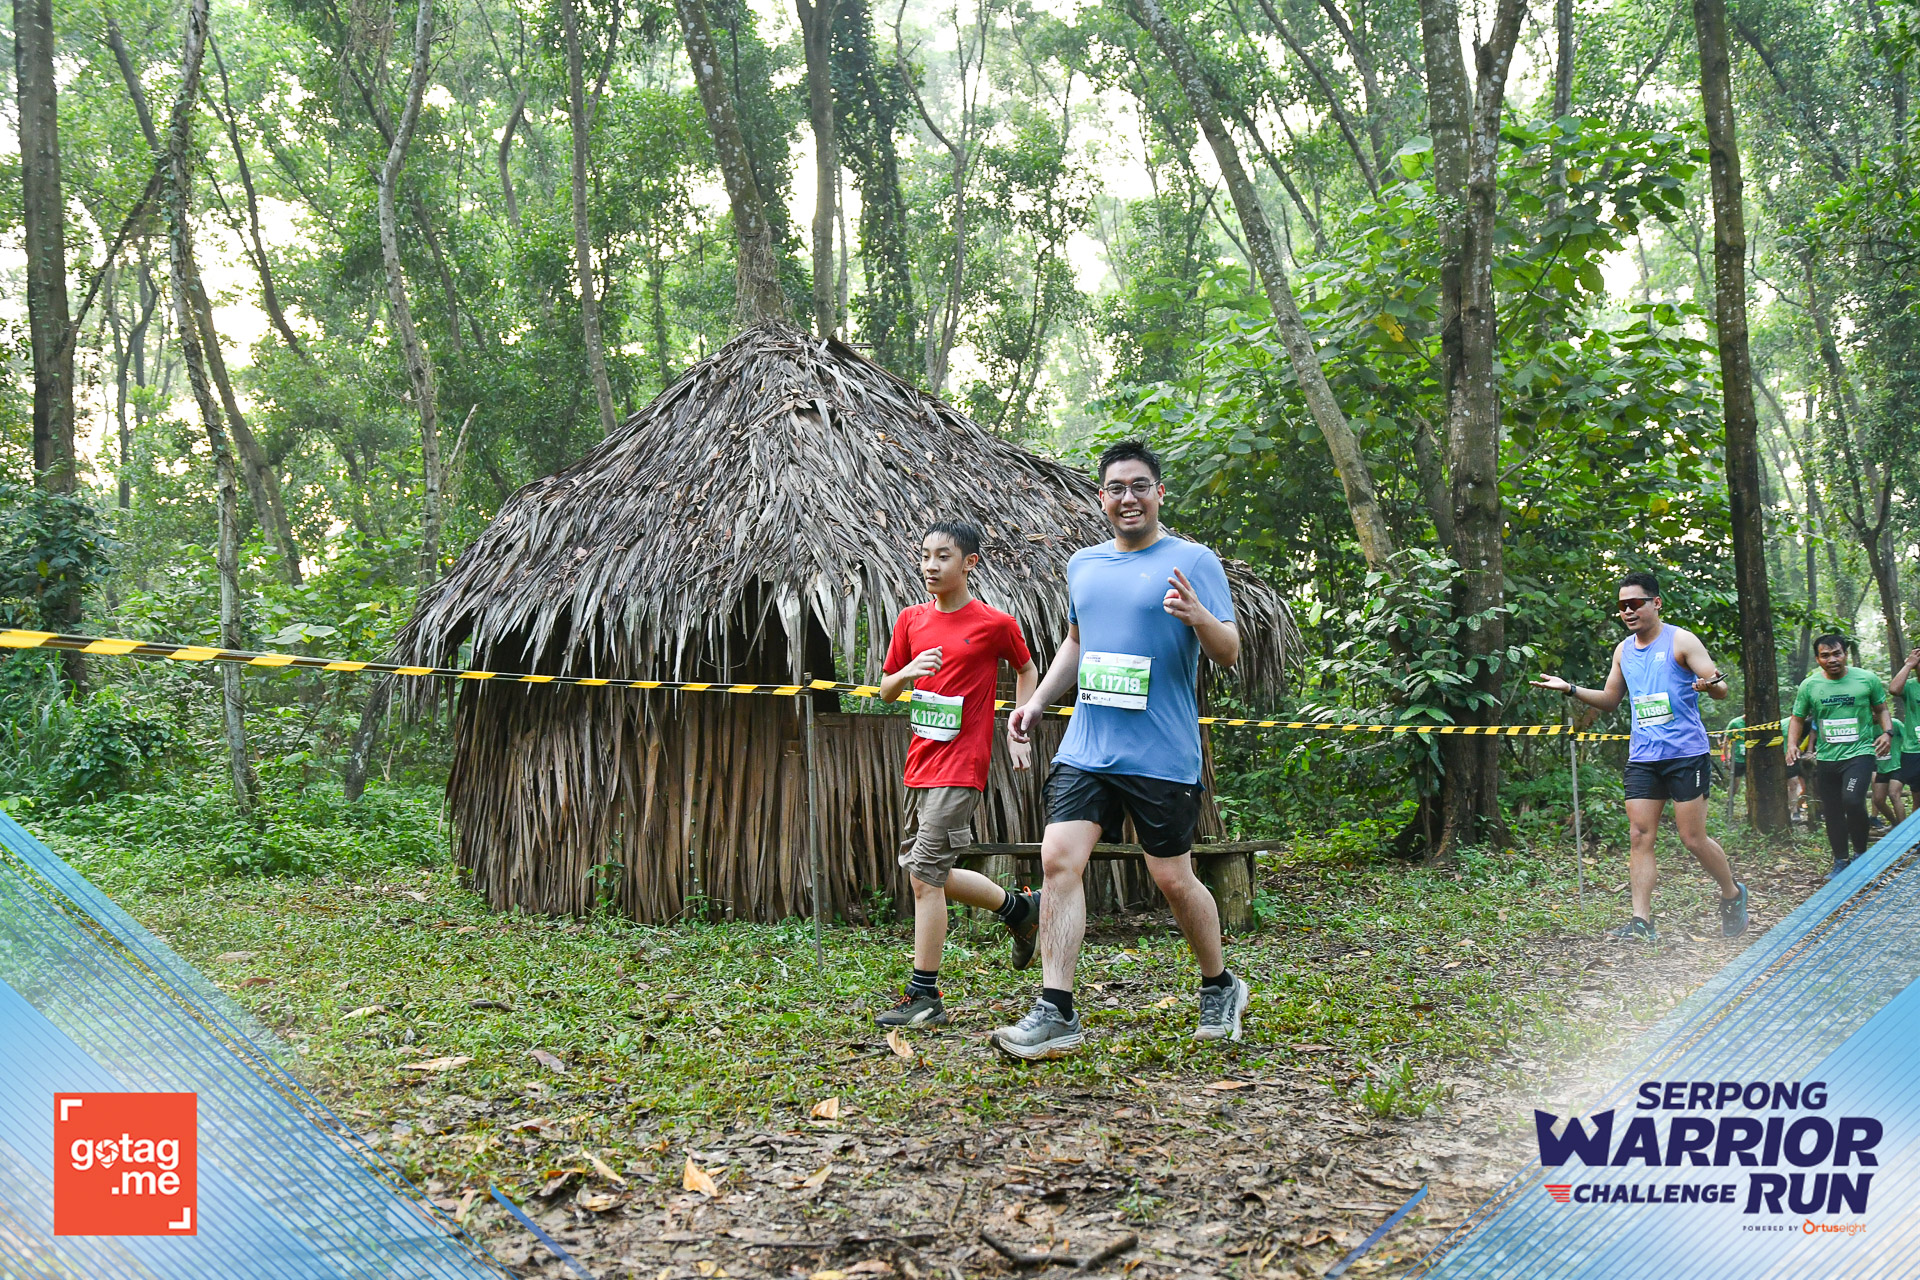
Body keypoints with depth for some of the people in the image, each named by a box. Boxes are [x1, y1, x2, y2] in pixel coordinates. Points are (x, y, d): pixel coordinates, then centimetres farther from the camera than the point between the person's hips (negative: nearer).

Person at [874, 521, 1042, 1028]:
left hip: (961, 765, -7)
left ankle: (923, 997, -1)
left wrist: (1019, 735, 7)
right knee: (928, 873, 13)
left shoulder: (995, 624, -5)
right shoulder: (911, 620, 8)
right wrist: (908, 672, -10)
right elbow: (886, 691, 12)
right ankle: (1021, 909, 33)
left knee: (925, 876, -10)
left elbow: (1027, 669, 13)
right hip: (920, 763, 7)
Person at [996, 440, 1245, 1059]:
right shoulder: (1083, 564, 14)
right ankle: (1055, 1013, -5)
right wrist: (1037, 701, 16)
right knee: (1058, 859, -9)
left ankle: (1220, 987, 29)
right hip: (1086, 747, 5)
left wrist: (1199, 617, -27)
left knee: (1173, 879, 4)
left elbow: (1229, 653, -7)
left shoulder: (1192, 561, -3)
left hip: (1162, 754, -4)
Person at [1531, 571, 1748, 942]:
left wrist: (1710, 684, -30)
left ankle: (1733, 895, 24)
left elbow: (1722, 688, -6)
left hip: (1686, 754, -5)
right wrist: (1571, 689, 11)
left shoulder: (1681, 641, -4)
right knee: (1640, 836, -3)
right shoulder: (1623, 651, 13)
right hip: (1642, 757, 5)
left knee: (1693, 838, -2)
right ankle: (1641, 921, -4)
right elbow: (1610, 699, 25)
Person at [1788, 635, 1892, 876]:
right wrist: (1792, 744, -5)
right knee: (1832, 812, 8)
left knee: (1852, 801, -24)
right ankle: (1841, 861, 24)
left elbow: (1882, 709, 10)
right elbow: (1797, 718, 10)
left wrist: (1887, 732, -8)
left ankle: (1861, 854, -3)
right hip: (1826, 757, 3)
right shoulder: (1809, 686, 2)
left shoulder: (1867, 679, -1)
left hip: (1859, 753, -3)